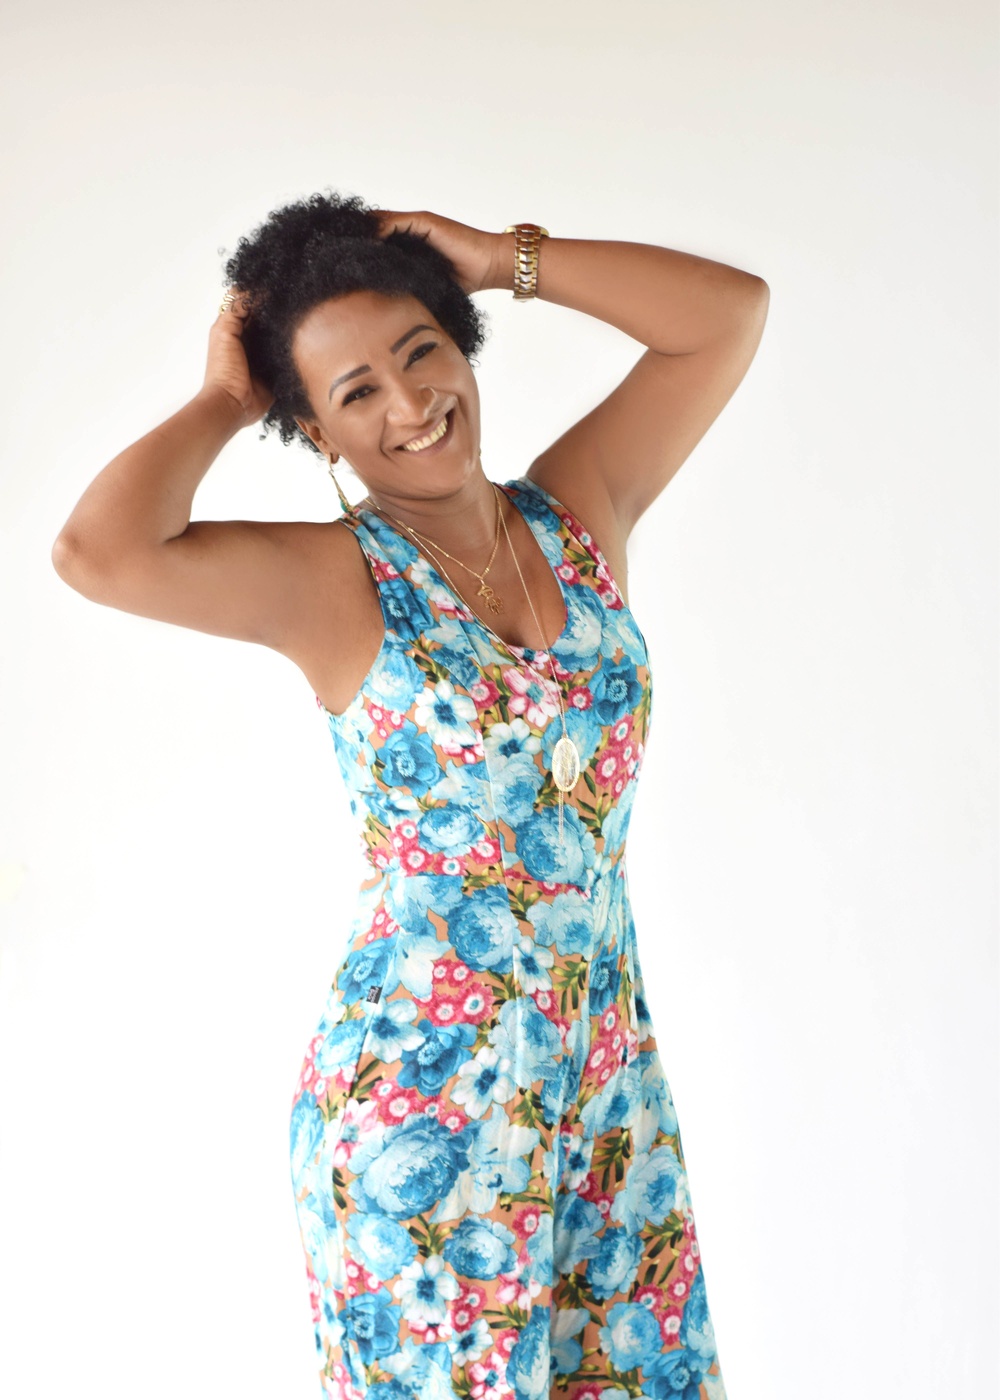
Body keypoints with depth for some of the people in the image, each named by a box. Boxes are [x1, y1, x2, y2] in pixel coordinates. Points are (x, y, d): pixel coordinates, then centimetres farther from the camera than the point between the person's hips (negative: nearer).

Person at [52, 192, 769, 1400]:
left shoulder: (581, 510, 4)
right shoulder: (330, 582, -9)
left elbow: (732, 310, 4)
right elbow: (94, 553, -25)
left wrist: (499, 255, 0)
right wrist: (224, 403, -8)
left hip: (607, 1068, 5)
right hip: (417, 1084, -4)